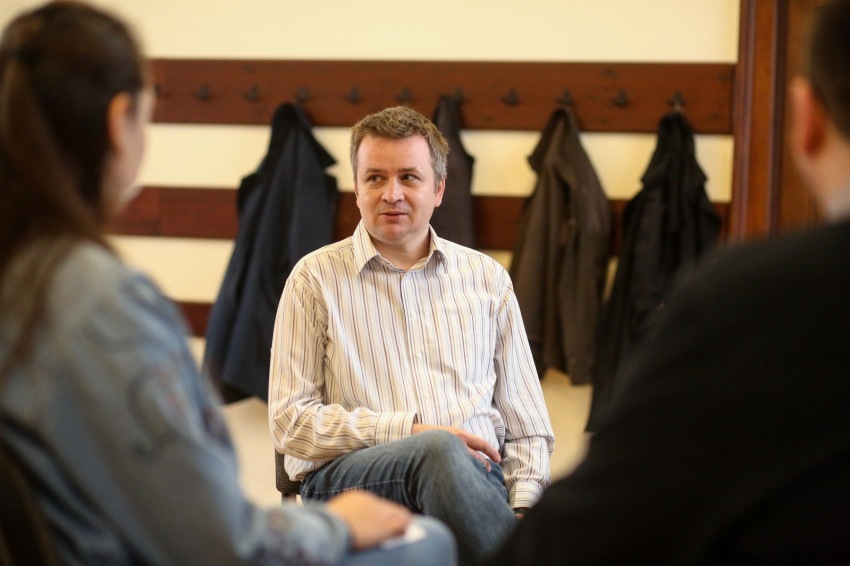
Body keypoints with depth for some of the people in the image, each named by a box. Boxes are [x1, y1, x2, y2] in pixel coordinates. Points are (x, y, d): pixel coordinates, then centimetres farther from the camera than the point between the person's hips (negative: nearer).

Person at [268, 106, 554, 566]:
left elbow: (527, 422, 17)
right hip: (348, 474, -2)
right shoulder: (315, 278, 9)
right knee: (439, 452, -37)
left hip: (479, 473, 2)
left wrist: (521, 506, -1)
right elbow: (290, 422, 2)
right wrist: (409, 431, -8)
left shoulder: (487, 278, 18)